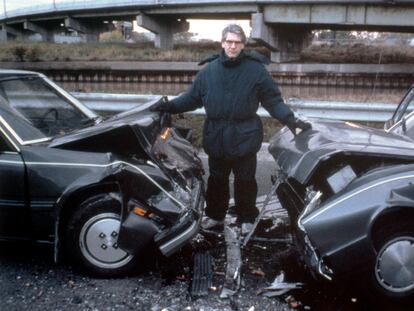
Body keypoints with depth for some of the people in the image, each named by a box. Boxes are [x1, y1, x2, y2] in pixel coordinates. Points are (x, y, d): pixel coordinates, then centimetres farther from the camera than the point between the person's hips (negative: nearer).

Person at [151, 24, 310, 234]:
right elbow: (192, 97, 7)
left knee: (245, 180, 11)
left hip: (244, 137, -2)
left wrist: (290, 119, -15)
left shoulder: (256, 70, -5)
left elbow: (273, 100, -4)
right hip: (216, 137, 3)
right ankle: (215, 215, 34)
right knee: (217, 179, 16)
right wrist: (170, 106, -4)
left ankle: (247, 218, 29)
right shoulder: (208, 70, 2)